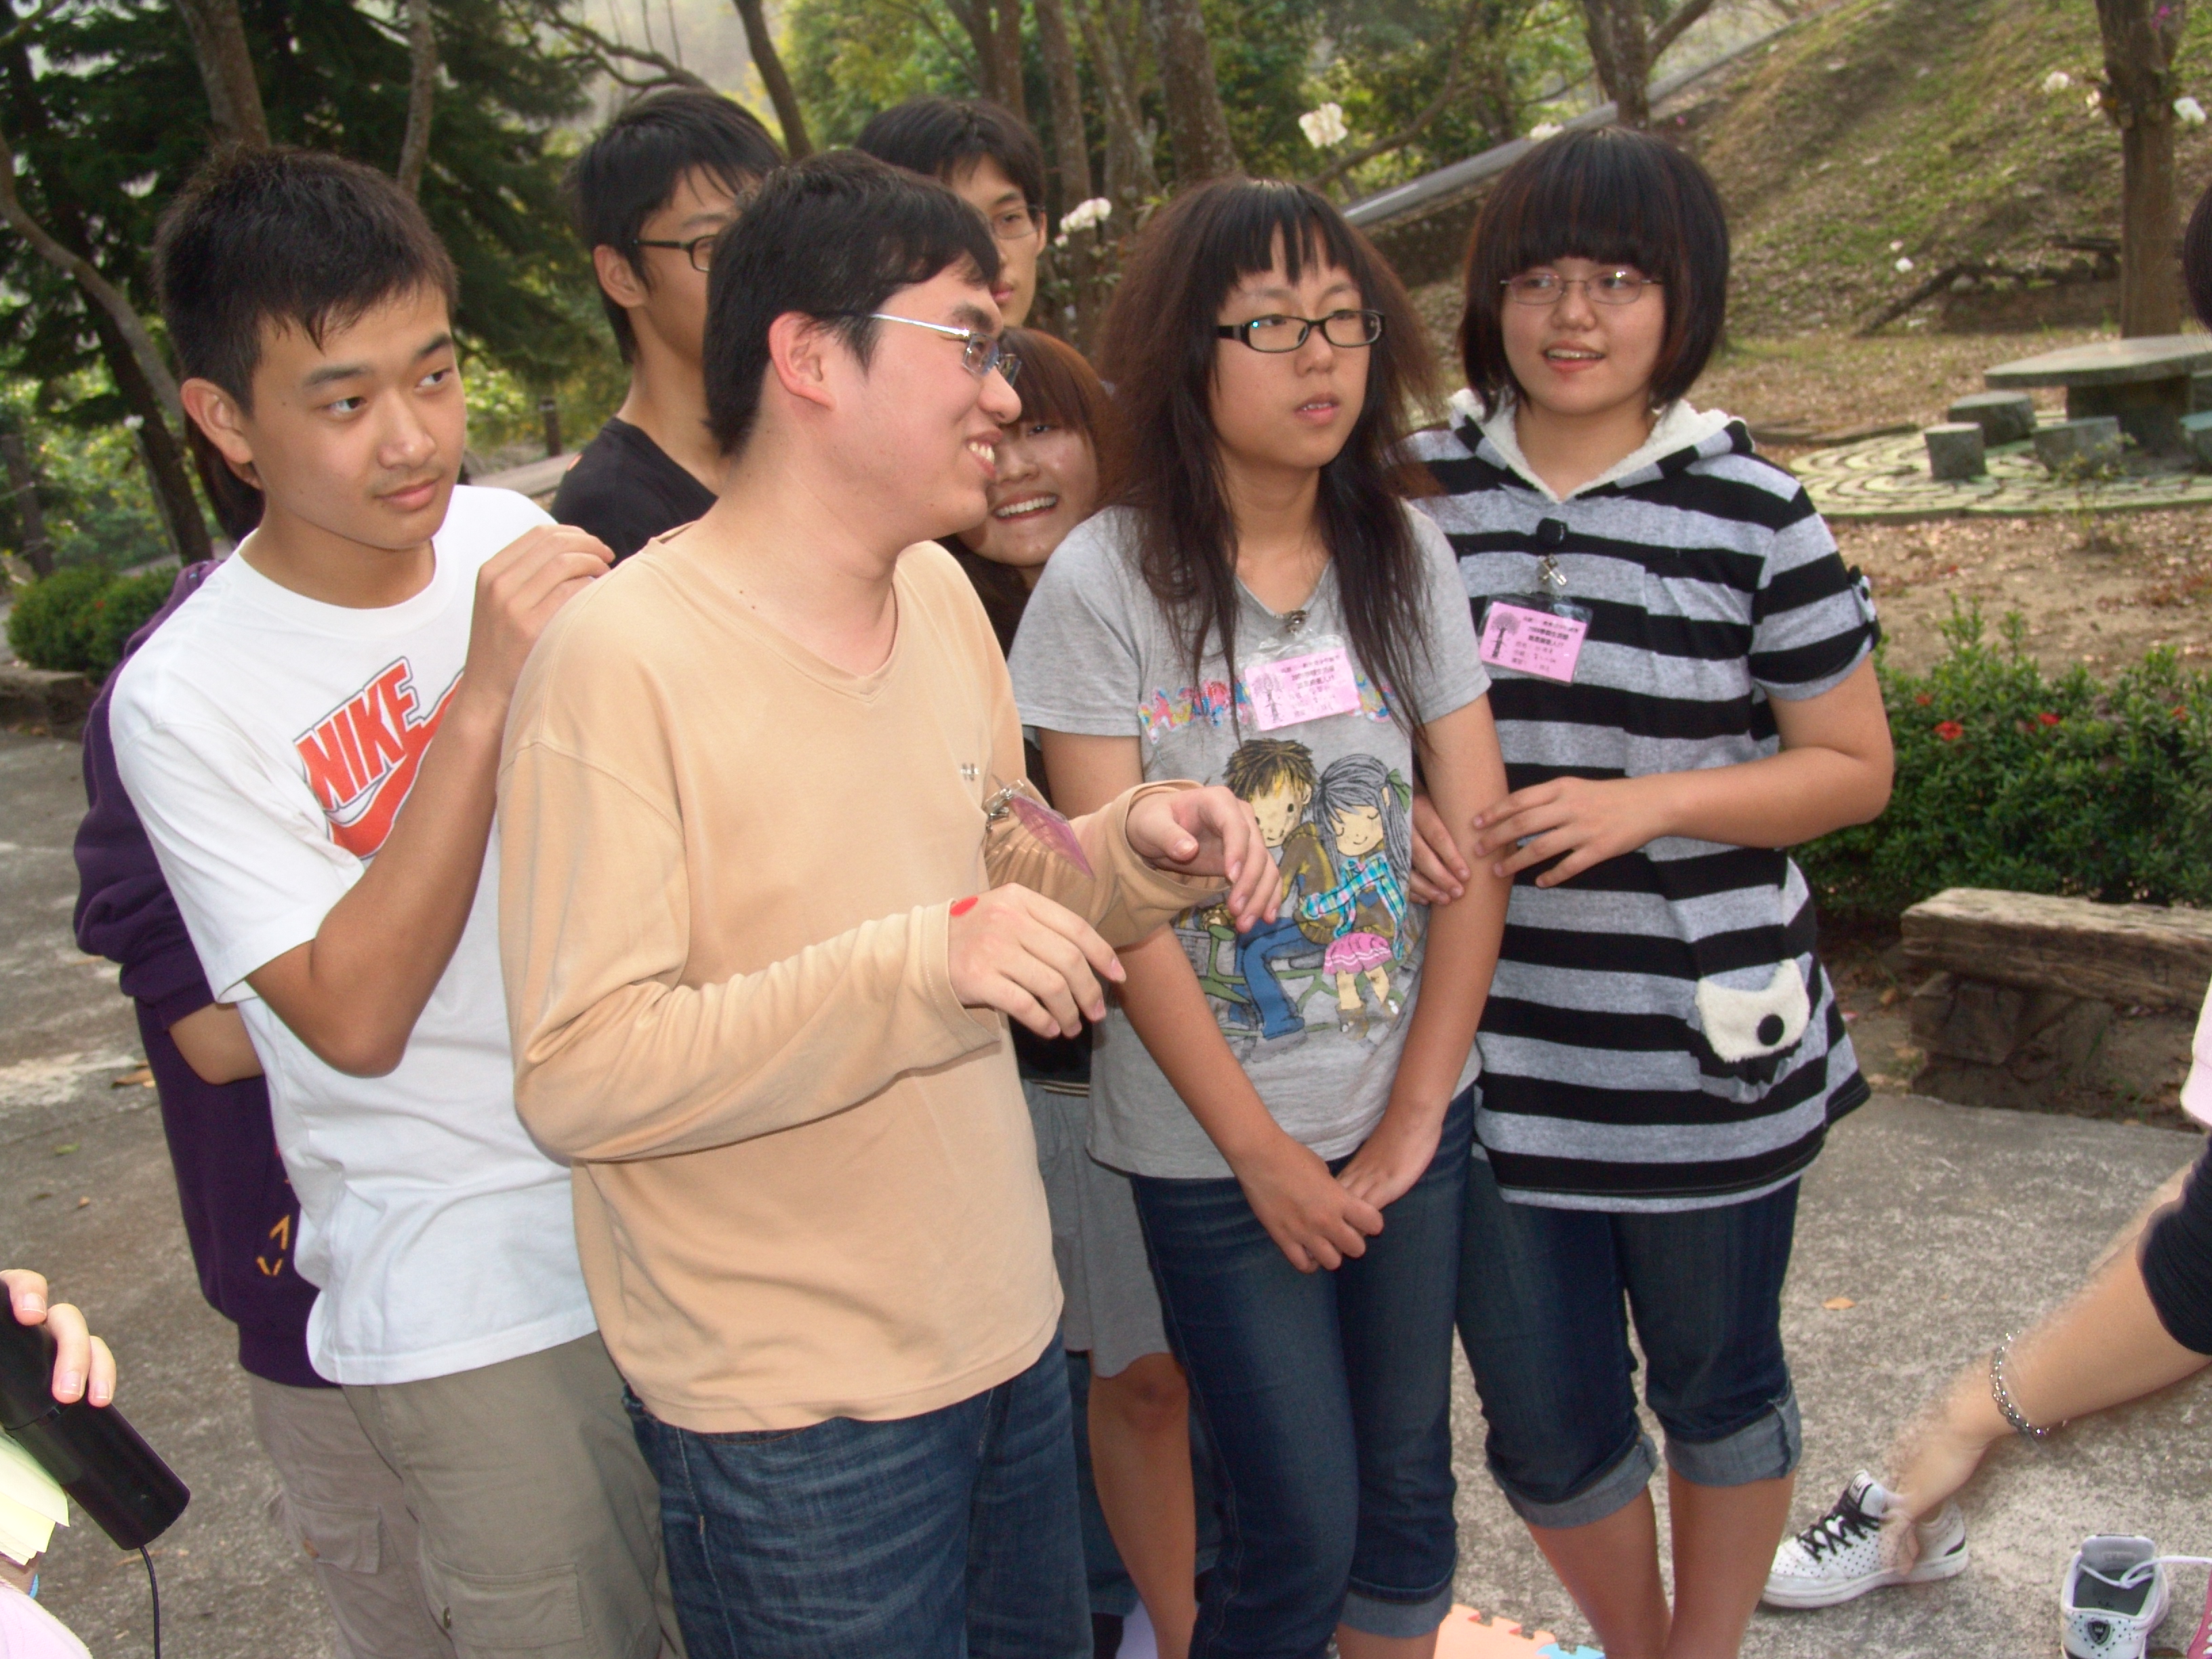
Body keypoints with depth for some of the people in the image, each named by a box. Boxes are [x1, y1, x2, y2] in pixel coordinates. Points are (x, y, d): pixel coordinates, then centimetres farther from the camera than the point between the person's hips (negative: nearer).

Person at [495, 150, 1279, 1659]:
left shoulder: (942, 594, 3)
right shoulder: (624, 660, -21)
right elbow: (579, 1077, -24)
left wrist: (1134, 851, -5)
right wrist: (919, 967, -33)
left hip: (1004, 1322, 7)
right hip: (791, 1414, -7)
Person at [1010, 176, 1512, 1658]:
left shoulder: (1407, 555, 0)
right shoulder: (1107, 582, -12)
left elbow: (1474, 840, 0)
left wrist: (1416, 1113, -5)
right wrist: (1265, 1153, -10)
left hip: (1412, 1109, 4)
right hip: (1213, 1142, -4)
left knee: (1407, 1482, 15)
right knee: (1299, 1527, 3)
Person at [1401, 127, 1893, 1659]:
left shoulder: (1751, 511, -6)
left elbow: (1855, 766, -1)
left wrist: (1646, 801, -17)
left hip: (1703, 1054, -2)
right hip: (1490, 1053, 2)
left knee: (1716, 1386, 18)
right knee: (1544, 1424, 13)